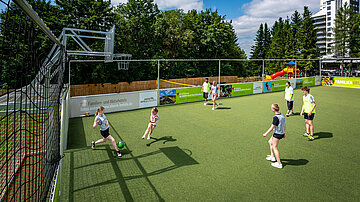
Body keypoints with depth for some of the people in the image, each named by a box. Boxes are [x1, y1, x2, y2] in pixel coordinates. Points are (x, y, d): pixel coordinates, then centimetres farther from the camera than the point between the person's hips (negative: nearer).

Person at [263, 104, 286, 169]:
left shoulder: (275, 117, -23)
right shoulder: (282, 115, 3)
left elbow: (272, 127, -19)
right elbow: (284, 126, 11)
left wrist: (266, 134, -10)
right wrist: (283, 133, 22)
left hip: (277, 134, -9)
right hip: (281, 133, 9)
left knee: (274, 148, 3)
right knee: (270, 142, 24)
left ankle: (279, 163, 10)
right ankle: (272, 157, 33)